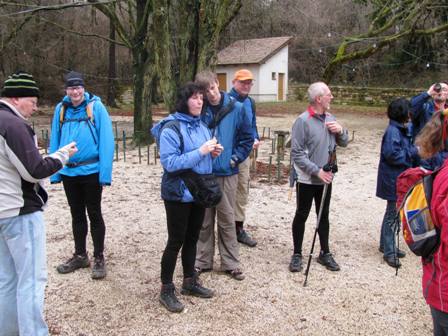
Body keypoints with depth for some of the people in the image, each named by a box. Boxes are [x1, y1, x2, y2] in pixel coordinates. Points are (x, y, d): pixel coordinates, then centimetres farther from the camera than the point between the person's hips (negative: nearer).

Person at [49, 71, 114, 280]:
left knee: (94, 214, 7)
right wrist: (54, 171, 2)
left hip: (91, 171, -4)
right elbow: (55, 141, 6)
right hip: (68, 172, 4)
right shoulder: (61, 109, 3)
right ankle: (80, 255, 32)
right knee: (77, 215, 17)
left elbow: (106, 140, -13)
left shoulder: (96, 107, -10)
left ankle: (99, 258, 21)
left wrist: (105, 172, -18)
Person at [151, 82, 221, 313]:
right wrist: (200, 151, -26)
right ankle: (166, 290, 17)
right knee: (176, 241, 2)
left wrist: (212, 153, -3)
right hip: (178, 194, -7)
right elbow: (169, 163, -25)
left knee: (192, 239, 18)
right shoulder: (171, 128, -17)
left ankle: (190, 282, 33)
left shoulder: (202, 126, 7)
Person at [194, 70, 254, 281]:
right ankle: (202, 261, 26)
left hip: (227, 172, 0)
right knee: (204, 220, 11)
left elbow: (247, 137, 2)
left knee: (227, 220, 8)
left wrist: (235, 158, -4)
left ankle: (231, 263, 20)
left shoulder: (236, 108, -4)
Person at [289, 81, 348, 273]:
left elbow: (344, 143, 12)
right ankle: (297, 254, 21)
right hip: (307, 179, -6)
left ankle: (325, 253, 29)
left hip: (326, 178, 6)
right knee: (301, 216, 7)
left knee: (324, 215, 16)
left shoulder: (330, 119, 4)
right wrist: (317, 171, -21)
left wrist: (341, 131, -9)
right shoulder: (303, 121, -16)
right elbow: (296, 153, -18)